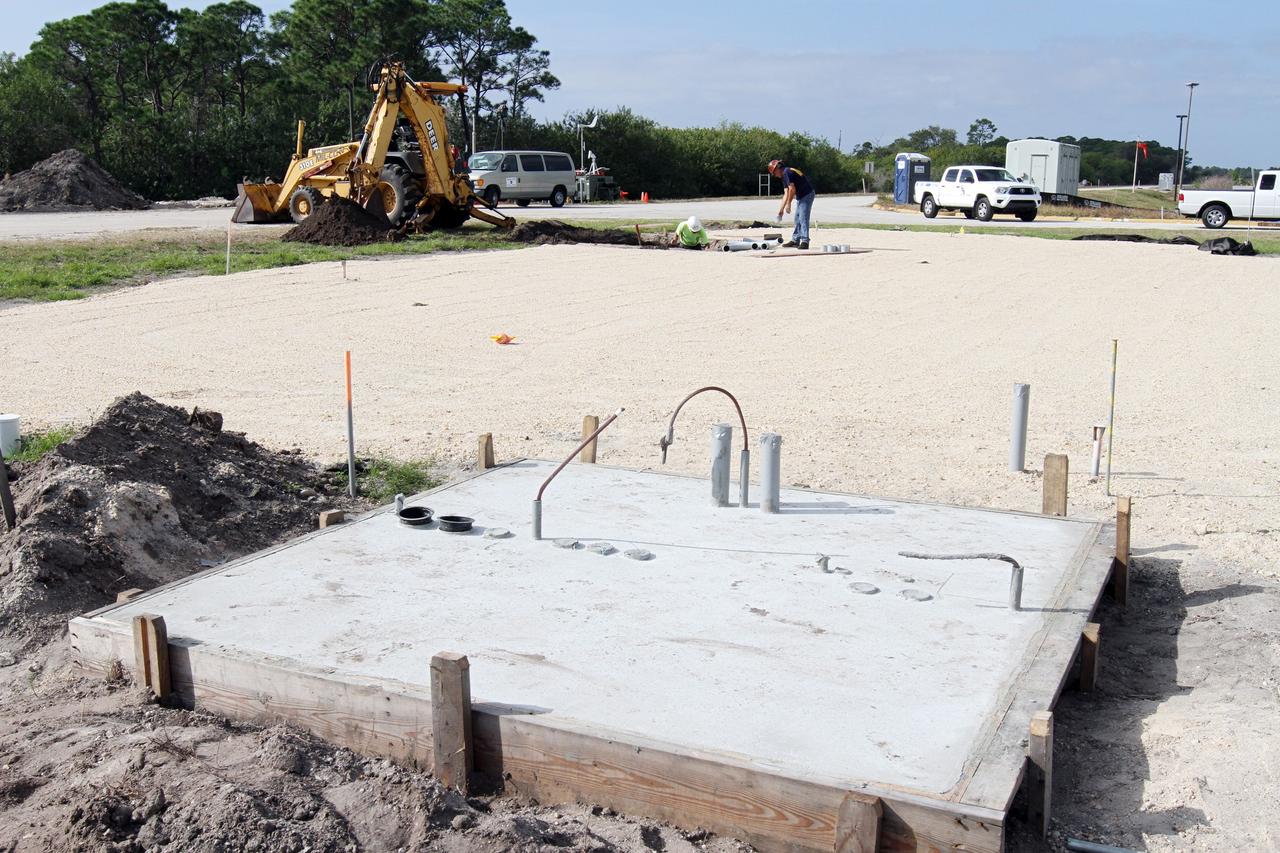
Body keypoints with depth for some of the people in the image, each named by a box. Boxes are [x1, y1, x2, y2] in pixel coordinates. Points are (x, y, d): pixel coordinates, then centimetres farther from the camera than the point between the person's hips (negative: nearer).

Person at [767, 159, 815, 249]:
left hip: (807, 195, -11)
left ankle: (805, 241, -16)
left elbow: (792, 189, -22)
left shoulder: (787, 172, -15)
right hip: (800, 197, 11)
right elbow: (786, 193, 17)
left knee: (803, 218, -14)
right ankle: (795, 240, 21)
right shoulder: (784, 176, 16)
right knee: (797, 219, 14)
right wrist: (781, 209, 15)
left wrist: (788, 204, -14)